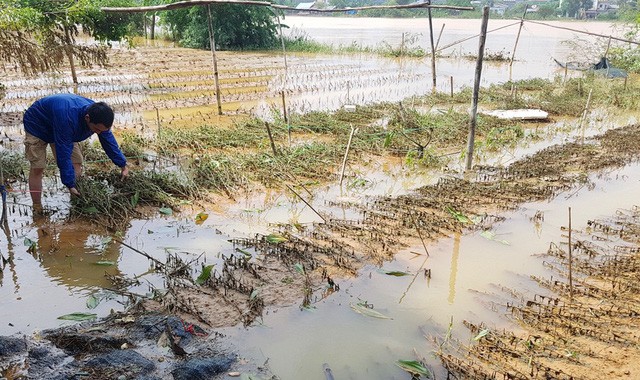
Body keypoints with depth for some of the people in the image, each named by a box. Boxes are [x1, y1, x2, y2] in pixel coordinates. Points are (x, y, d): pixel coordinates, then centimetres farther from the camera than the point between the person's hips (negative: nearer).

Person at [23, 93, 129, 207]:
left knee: (76, 163, -4)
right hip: (37, 125, -6)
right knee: (37, 168, -9)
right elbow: (64, 155, -40)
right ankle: (37, 209, 1)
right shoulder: (68, 118, -47)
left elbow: (109, 141, -8)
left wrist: (123, 165, -1)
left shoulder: (98, 117, -25)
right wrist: (70, 185, -35)